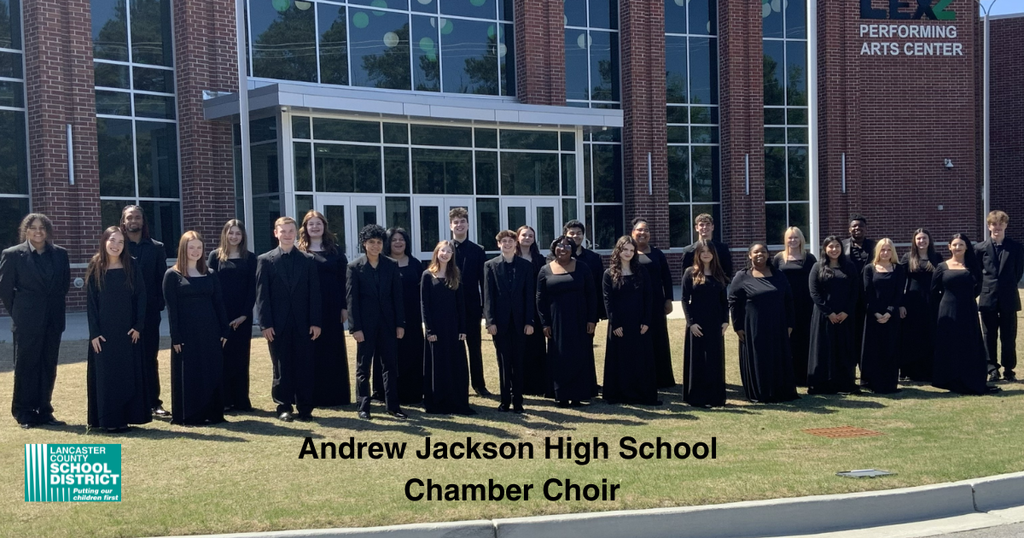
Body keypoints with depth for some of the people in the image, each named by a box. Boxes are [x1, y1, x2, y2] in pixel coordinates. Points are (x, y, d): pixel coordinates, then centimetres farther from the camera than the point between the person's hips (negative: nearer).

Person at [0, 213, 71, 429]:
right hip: (27, 322, -4)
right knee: (26, 367, 3)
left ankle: (44, 411, 17)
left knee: (48, 368, 8)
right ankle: (24, 413, 12)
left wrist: (57, 305, 9)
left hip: (53, 321, 4)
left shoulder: (60, 254, 6)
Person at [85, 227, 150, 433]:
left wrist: (138, 327, -7)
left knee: (128, 374, 3)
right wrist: (94, 333, -8)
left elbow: (141, 298, 1)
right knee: (105, 374, 1)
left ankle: (125, 417, 11)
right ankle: (108, 419, 7)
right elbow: (90, 302, -1)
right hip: (104, 331, -1)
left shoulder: (132, 269, 3)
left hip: (128, 331, 1)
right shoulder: (95, 269, 0)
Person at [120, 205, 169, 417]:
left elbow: (162, 279, 5)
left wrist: (159, 304, -6)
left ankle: (154, 402, 10)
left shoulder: (156, 248, 8)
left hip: (149, 311, 1)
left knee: (149, 358, 6)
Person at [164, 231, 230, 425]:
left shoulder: (210, 275, 10)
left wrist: (225, 330, 2)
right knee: (187, 374, 1)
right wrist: (175, 337, -11)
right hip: (186, 333, -4)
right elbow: (171, 308, -5)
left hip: (210, 332, 4)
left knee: (212, 373, 5)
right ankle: (188, 415, 9)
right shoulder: (172, 275, -1)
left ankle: (212, 413, 13)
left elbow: (219, 304, 9)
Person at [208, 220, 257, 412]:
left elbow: (252, 288, 2)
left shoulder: (250, 258, 6)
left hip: (242, 316, 1)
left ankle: (241, 400, 10)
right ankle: (223, 400, 6)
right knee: (222, 357, 0)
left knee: (240, 358, 4)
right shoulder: (215, 256, 4)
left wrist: (245, 314, -8)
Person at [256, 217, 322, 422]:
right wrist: (265, 324, -8)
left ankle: (305, 408, 11)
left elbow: (314, 293, 4)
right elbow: (262, 295, -1)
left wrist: (316, 322, -3)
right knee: (281, 368, 5)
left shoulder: (308, 260, 7)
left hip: (303, 323, 1)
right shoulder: (265, 260, 4)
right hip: (278, 324, -1)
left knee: (304, 367, 3)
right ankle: (284, 407, 14)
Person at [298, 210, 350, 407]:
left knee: (333, 351, 5)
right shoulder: (299, 251, 4)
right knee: (310, 352, 2)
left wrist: (344, 306, -2)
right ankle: (312, 396, 9)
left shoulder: (335, 250, 7)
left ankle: (335, 395, 12)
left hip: (331, 307, 1)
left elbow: (343, 279, 5)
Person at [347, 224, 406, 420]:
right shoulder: (355, 267, -4)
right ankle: (363, 407, 14)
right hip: (365, 324, -2)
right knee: (363, 367, 6)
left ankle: (393, 405, 15)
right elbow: (351, 299, -6)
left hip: (388, 323, 3)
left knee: (390, 365, 7)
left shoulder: (391, 265, 4)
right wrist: (355, 328, -10)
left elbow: (397, 295, 4)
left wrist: (400, 323, 0)